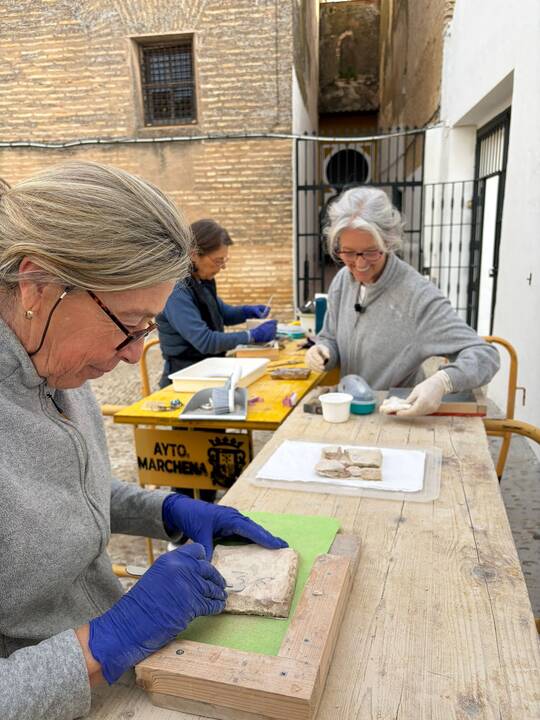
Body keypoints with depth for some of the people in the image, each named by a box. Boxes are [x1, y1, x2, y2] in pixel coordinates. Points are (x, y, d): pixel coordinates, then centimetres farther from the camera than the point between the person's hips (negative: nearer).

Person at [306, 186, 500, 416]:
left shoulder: (418, 295, -21)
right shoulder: (342, 280, -2)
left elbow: (485, 355, -21)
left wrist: (442, 381, -39)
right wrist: (323, 352, -11)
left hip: (400, 418, -4)